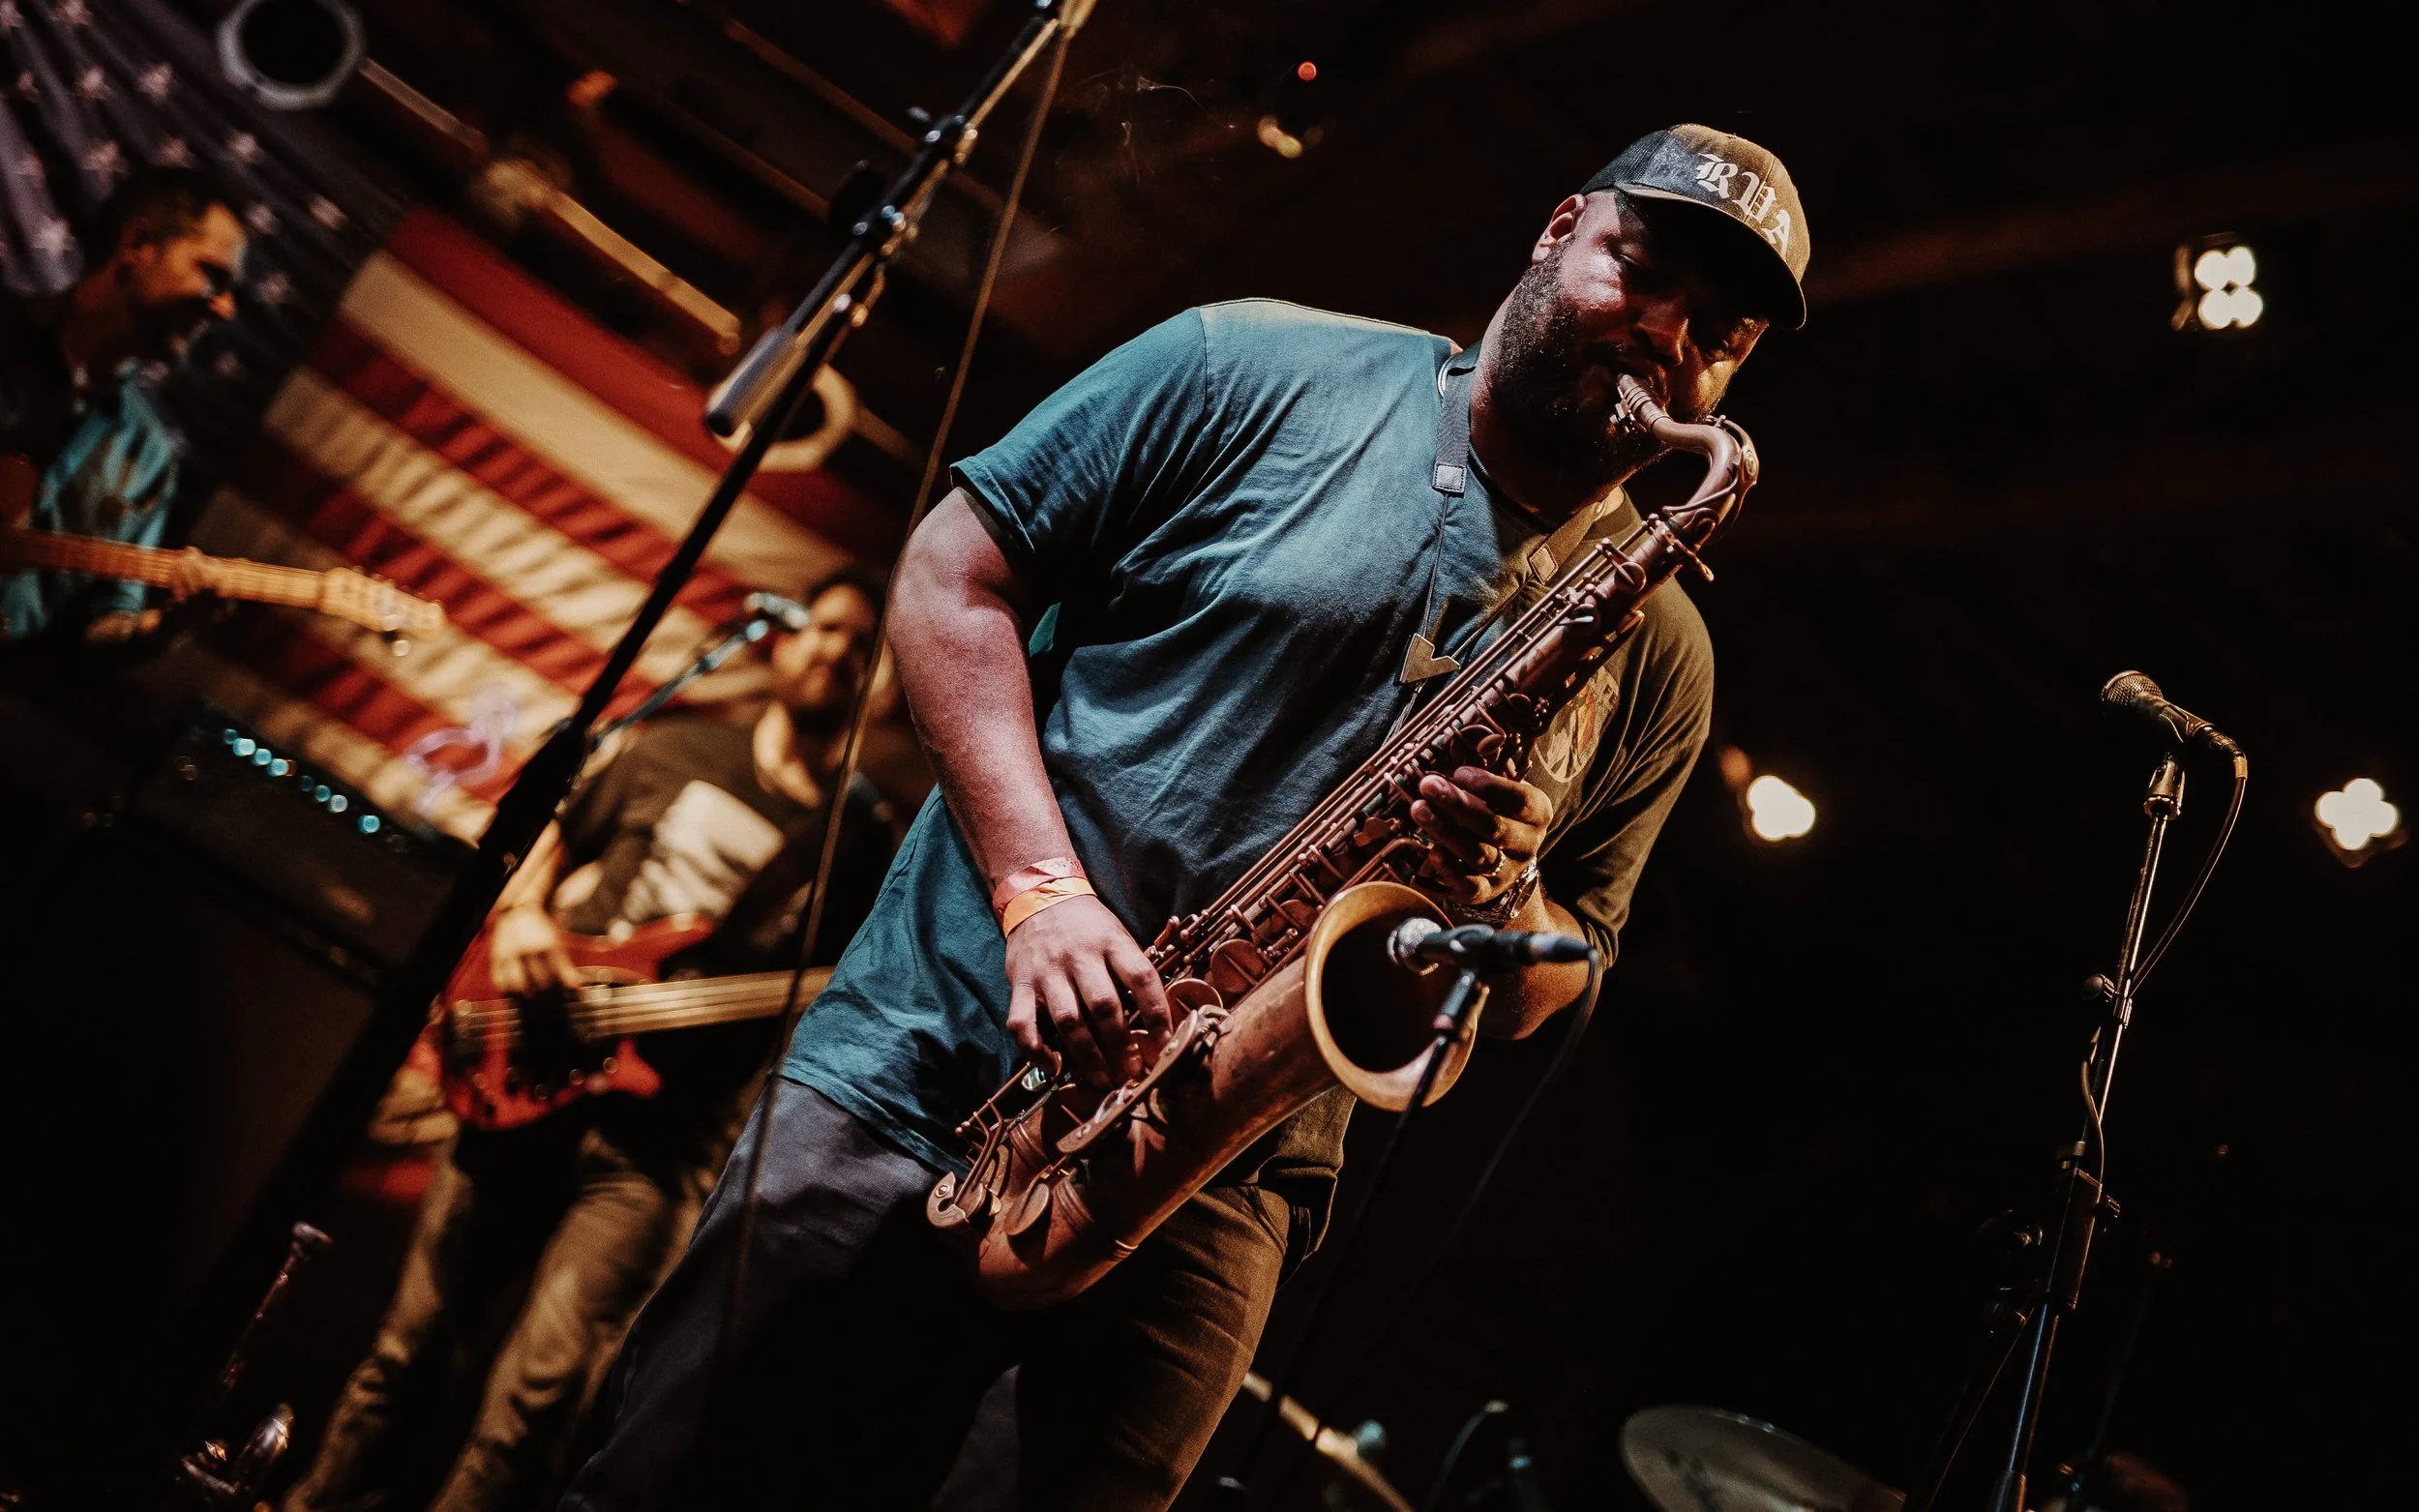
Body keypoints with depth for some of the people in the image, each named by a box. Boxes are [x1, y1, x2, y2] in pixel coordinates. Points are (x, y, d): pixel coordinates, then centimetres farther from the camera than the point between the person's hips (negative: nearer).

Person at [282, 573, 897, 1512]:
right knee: (416, 1352, 8)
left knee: (540, 1392, -14)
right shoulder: (674, 750, 11)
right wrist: (520, 913, -2)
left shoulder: (865, 841, 6)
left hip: (658, 1137, -2)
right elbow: (546, 848, 19)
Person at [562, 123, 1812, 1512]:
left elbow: (1548, 992, 14)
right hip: (915, 1076, -1)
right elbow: (956, 574, -1)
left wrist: (1503, 899, -11)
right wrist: (1036, 886, -14)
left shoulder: (1657, 657, 9)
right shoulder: (1256, 371, 0)